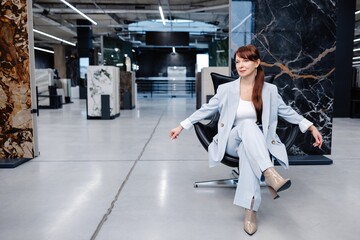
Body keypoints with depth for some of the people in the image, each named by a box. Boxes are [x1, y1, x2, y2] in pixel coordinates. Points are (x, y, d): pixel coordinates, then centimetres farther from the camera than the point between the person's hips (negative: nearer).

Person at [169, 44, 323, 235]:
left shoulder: (270, 90, 1)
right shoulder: (226, 89, -2)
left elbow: (288, 112, 9)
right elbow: (206, 110, 4)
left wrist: (311, 128, 1)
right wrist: (182, 126, 3)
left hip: (258, 143, 0)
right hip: (232, 142, 0)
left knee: (247, 150, -39)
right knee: (247, 124, -36)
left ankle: (250, 209, -40)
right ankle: (269, 174, -47)